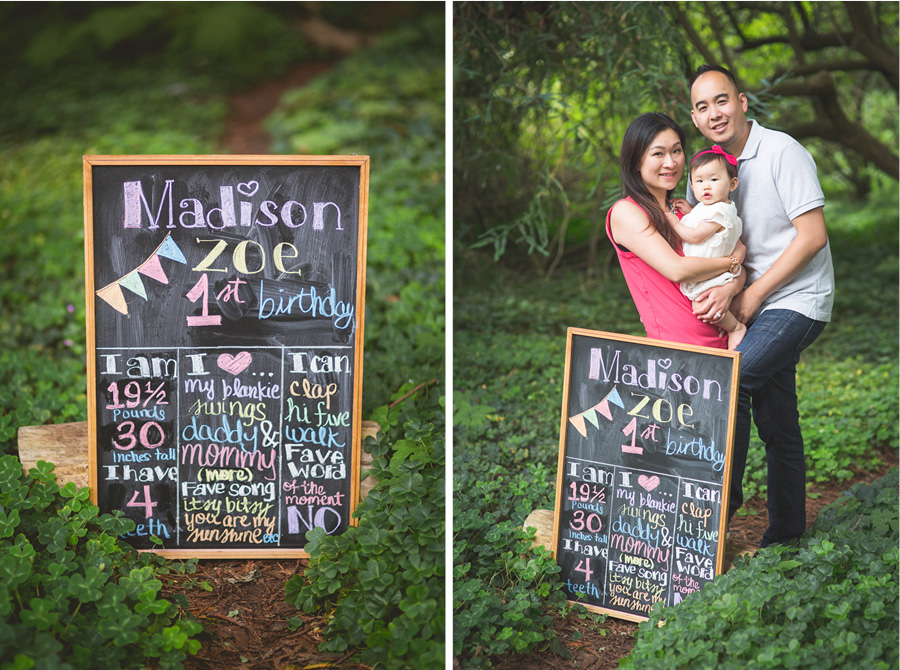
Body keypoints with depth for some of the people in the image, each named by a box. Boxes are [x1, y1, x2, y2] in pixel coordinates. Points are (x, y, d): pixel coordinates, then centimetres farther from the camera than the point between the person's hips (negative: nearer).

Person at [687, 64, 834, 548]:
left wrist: (750, 295, -16)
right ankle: (786, 533, 21)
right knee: (774, 423, 10)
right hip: (757, 305, 7)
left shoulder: (782, 153, -14)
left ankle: (722, 496, -9)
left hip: (798, 300, -7)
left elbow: (812, 236, -17)